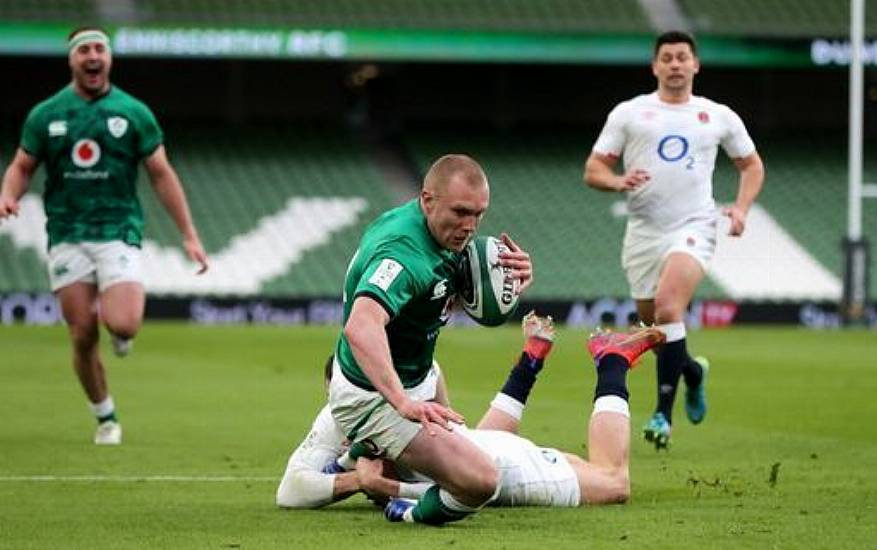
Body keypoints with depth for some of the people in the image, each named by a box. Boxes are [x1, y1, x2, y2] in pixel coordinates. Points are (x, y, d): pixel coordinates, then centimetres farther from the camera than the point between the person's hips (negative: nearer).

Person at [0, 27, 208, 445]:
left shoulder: (134, 113, 3)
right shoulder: (45, 115, 5)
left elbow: (162, 175, 6)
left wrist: (189, 235, 2)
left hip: (118, 232, -1)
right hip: (67, 235, 1)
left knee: (123, 325, -20)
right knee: (83, 337, -1)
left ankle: (119, 329, 18)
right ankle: (105, 418, 17)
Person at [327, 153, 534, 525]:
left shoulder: (442, 234, -3)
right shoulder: (402, 251, -32)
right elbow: (360, 327, -49)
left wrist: (517, 274, -8)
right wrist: (403, 402, -60)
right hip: (373, 399, -10)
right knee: (479, 481, -25)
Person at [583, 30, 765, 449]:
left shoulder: (718, 116, 9)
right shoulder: (629, 113, 7)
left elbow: (751, 165, 21)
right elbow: (593, 170, 6)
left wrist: (741, 208, 3)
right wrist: (619, 182, -17)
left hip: (692, 228, -3)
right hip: (644, 230, 3)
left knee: (667, 307, -26)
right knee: (653, 325, 8)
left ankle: (663, 413, -24)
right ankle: (691, 371, 42)